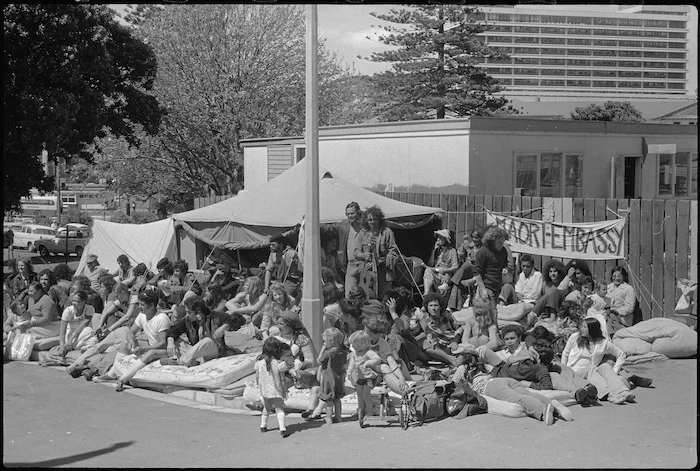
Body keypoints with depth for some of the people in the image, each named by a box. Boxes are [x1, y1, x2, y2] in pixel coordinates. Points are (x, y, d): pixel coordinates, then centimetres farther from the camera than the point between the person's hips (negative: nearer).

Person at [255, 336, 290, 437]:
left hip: (265, 390, 3)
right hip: (277, 391, -3)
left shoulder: (259, 362, -9)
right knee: (279, 409, 3)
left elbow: (257, 377, 1)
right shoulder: (279, 364, -18)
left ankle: (263, 425, 34)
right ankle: (282, 428, -13)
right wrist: (285, 391, 2)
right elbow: (282, 380, -11)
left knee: (266, 408, 25)